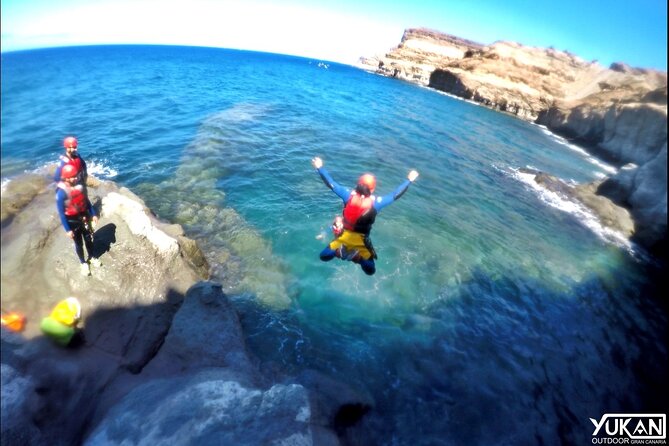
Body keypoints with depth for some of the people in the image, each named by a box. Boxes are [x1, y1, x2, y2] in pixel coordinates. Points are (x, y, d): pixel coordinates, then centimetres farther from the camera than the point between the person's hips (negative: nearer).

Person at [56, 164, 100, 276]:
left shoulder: (79, 186, -8)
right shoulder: (61, 192, -23)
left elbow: (87, 201, 7)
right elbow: (61, 213, -17)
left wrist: (93, 214, 9)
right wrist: (68, 230, -15)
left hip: (84, 218, 4)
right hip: (72, 222, -4)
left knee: (89, 239, 19)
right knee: (79, 243, 13)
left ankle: (91, 257, 41)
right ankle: (83, 263, 32)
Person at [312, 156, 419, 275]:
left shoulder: (348, 195, -17)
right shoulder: (376, 202, -19)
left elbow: (330, 183, -7)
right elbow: (396, 194, -7)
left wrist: (320, 167, 5)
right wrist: (409, 180, 5)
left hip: (343, 235, 2)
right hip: (361, 241, -1)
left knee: (324, 256, 21)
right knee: (370, 270, 17)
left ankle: (339, 251, -8)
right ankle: (359, 257, -13)